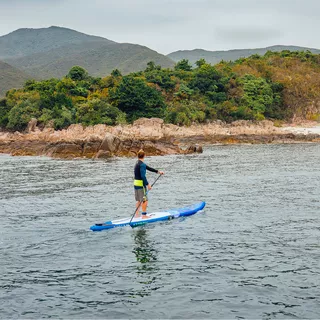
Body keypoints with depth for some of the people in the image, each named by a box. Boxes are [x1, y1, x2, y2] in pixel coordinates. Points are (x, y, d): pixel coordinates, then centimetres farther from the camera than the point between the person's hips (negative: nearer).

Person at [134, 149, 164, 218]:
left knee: (138, 200, 16)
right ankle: (144, 215, -1)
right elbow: (143, 176, -23)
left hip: (136, 183, 10)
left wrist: (158, 171, 23)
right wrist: (148, 184, -21)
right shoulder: (142, 164, -17)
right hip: (141, 184, -10)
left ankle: (136, 215, 20)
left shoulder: (137, 163, 14)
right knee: (145, 200, -3)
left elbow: (148, 168, 20)